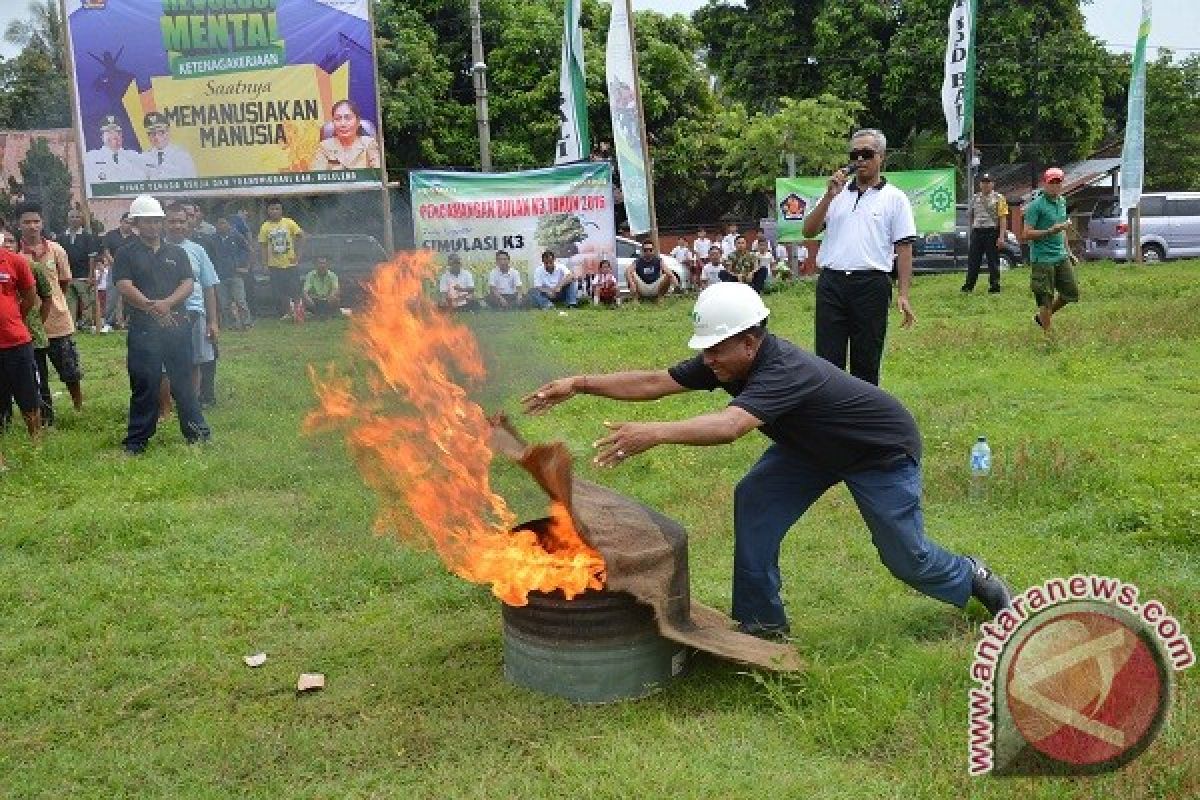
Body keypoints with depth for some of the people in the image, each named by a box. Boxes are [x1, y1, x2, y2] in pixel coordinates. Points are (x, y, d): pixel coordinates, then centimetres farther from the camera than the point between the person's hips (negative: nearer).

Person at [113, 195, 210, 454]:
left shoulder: (176, 252, 13)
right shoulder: (127, 254, 4)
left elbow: (188, 284, 3)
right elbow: (125, 288, -7)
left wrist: (167, 303, -14)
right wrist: (153, 308, -16)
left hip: (177, 325, 3)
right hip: (143, 328, -2)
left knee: (183, 380, 9)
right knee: (144, 385, 1)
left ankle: (197, 433, 16)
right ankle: (137, 441, 10)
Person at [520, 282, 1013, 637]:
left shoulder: (784, 371, -41)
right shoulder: (726, 362, -17)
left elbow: (729, 426, -57)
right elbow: (654, 382, -19)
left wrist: (655, 434, -69)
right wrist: (580, 383, -26)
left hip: (882, 450, -7)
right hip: (815, 447, 7)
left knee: (906, 557, 1)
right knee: (754, 500, -12)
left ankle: (974, 581, 35)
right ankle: (762, 623, -2)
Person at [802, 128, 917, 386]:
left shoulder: (895, 198, 5)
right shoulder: (837, 193, 14)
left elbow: (904, 248, 1)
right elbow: (808, 231, 6)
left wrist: (903, 295, -7)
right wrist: (829, 196, -6)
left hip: (871, 284, -2)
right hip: (831, 282, 2)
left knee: (866, 361, 5)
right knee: (827, 359, 1)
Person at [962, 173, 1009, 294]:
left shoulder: (998, 198, -1)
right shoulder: (975, 199, 14)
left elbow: (1003, 218, -7)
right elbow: (970, 215, 22)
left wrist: (1001, 236, -14)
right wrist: (972, 228, 11)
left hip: (992, 232, -4)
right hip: (977, 233, 4)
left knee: (993, 261, 1)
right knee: (973, 259, 5)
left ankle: (994, 286, 7)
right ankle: (969, 285, 11)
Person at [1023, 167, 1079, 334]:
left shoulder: (1062, 202, 14)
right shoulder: (1036, 205, -12)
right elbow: (1027, 234, -16)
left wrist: (1067, 250, 23)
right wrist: (1051, 231, -24)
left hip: (1061, 257, 8)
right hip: (1043, 259, -8)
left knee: (1071, 293, 11)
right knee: (1046, 300, -2)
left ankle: (1041, 317, 28)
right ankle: (1047, 333, 10)